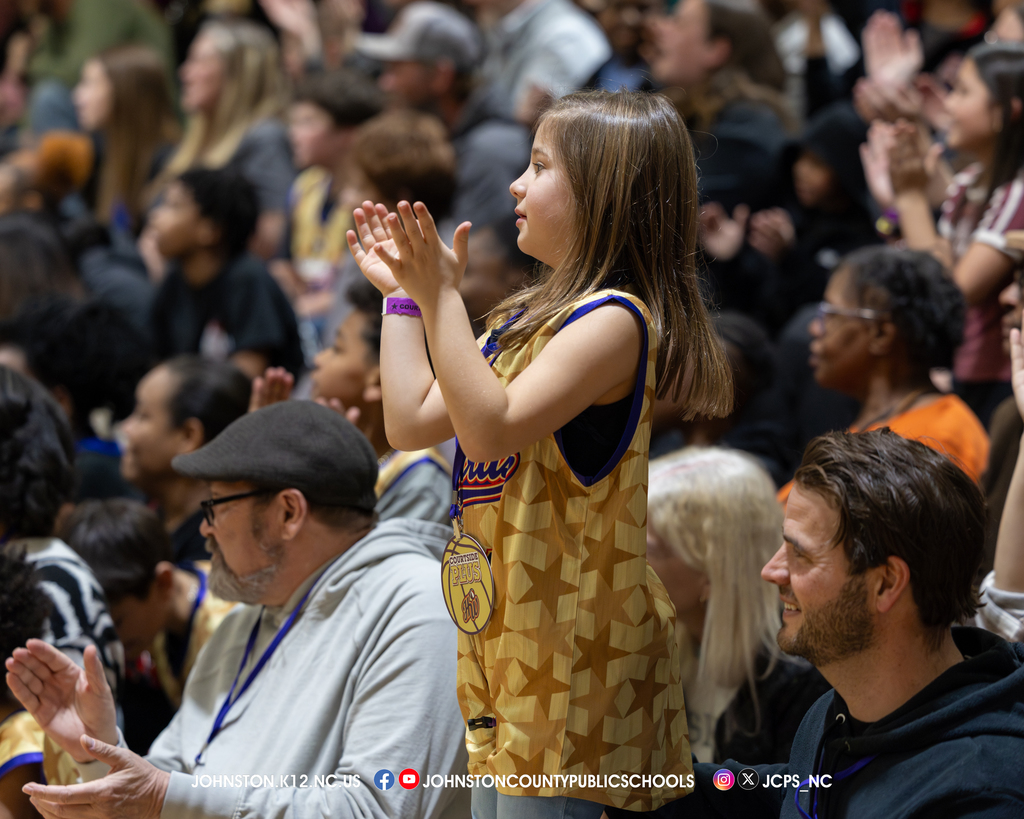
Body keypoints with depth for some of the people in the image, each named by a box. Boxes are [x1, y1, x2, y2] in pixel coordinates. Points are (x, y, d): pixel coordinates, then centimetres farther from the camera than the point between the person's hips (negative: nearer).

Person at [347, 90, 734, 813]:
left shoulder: (613, 319, -14)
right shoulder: (524, 319, 14)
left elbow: (490, 427, -25)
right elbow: (412, 422, 14)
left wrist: (441, 297, -22)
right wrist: (403, 293, 19)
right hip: (507, 633, 10)